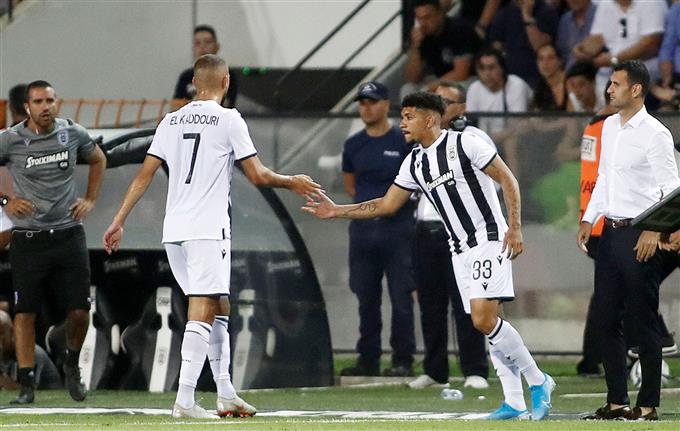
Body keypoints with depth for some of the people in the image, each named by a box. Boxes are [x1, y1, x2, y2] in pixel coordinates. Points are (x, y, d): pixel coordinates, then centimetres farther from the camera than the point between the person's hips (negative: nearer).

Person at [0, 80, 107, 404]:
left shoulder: (74, 134, 2)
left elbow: (98, 160, 22)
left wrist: (90, 199, 12)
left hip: (68, 234, 2)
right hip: (28, 239, -2)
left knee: (80, 310, 0)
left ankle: (72, 365, 28)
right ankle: (26, 386, 6)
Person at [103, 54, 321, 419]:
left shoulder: (171, 121, 11)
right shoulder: (229, 120, -5)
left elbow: (145, 175, 10)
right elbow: (258, 176, -3)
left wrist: (118, 222, 13)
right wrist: (292, 182, 15)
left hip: (173, 231, 6)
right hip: (208, 229, -6)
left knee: (219, 308, 16)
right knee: (202, 311, -9)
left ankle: (225, 394, 17)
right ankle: (185, 400, -18)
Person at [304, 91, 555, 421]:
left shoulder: (464, 144, -9)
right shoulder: (414, 163, 12)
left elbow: (507, 180, -8)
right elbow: (387, 205, 17)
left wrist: (515, 227, -14)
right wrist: (336, 212, 12)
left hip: (489, 239, -7)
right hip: (460, 251, 7)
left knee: (484, 320, -19)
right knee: (486, 324, 3)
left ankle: (537, 381, -5)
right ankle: (514, 402, 5)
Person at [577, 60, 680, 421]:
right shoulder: (609, 127, 13)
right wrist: (589, 219, 16)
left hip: (640, 235, -8)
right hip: (610, 230, 8)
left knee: (644, 323, -4)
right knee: (605, 319, 7)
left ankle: (648, 405, 0)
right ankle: (616, 401, 13)